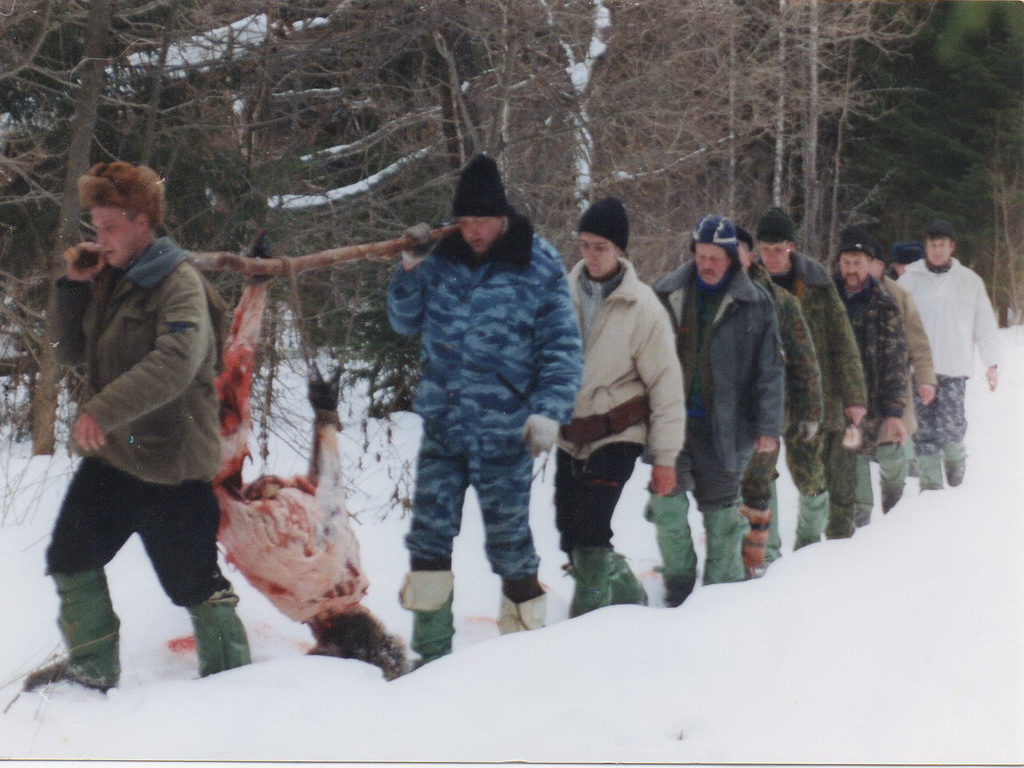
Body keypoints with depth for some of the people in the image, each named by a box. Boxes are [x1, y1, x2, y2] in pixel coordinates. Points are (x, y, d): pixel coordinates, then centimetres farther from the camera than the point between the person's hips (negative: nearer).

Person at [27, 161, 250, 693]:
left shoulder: (179, 284, -15)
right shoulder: (109, 282, 10)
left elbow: (176, 363, -31)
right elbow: (72, 353, 15)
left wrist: (103, 410, -38)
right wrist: (73, 287, 0)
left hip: (170, 460, -8)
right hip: (110, 455, 8)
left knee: (192, 583, 0)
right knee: (70, 559, 12)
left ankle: (230, 674, 15)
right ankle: (93, 667, 25)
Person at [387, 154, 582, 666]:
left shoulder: (539, 268, -6)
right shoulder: (443, 259, 5)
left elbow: (562, 349, -5)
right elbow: (405, 322, 14)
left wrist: (548, 412, -16)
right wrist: (410, 270, -3)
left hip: (504, 435, -4)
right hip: (442, 427, 4)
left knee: (509, 543, 4)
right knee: (429, 537, 5)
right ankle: (430, 651, 15)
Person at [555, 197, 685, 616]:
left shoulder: (642, 307, -10)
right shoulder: (565, 292, -1)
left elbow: (666, 384, -6)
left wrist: (665, 456, -6)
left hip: (616, 435, -5)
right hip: (570, 436, 5)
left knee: (589, 537, -16)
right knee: (572, 539, 10)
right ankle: (629, 597, 30)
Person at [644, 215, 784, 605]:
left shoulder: (754, 303, 0)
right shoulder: (667, 294, 4)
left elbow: (770, 370, 1)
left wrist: (768, 426, -4)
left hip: (725, 425, -1)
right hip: (672, 417, 1)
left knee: (720, 508, 8)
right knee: (668, 502, -9)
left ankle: (723, 585, 21)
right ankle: (678, 583, 7)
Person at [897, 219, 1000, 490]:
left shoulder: (970, 281, 7)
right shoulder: (909, 280, 3)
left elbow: (985, 325, 11)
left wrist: (992, 363, 9)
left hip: (955, 368, 0)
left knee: (949, 426, -11)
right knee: (924, 427, -1)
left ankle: (955, 457, 20)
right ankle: (930, 482, 10)